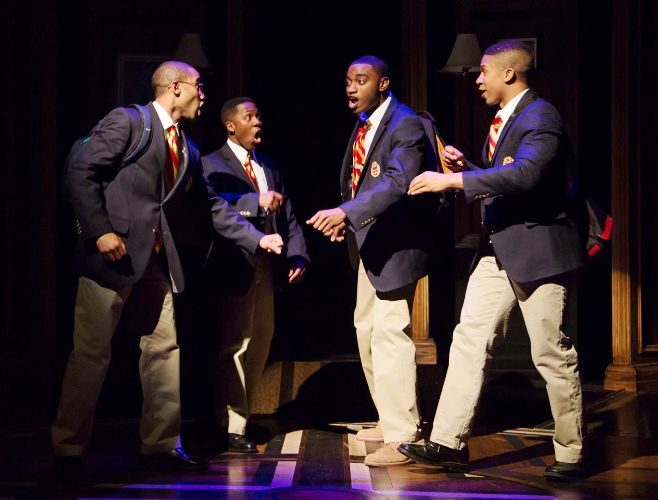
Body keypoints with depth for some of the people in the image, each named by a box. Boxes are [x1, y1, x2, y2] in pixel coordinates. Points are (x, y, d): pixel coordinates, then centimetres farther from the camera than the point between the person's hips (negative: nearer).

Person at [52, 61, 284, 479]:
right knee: (91, 351, -4)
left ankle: (162, 442, 19)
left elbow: (211, 204, 20)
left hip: (156, 259, 8)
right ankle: (68, 449, 4)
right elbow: (81, 171, -13)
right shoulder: (126, 122, -7)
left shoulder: (188, 149, 16)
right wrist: (100, 231, -19)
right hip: (113, 253, -8)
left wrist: (257, 238, 14)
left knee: (164, 349, 9)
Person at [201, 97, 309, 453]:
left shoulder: (268, 166, 18)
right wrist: (256, 201, -32)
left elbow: (287, 216, 12)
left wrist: (297, 255, -1)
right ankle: (233, 428, -2)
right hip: (235, 267, -8)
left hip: (267, 267, 8)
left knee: (260, 343, 13)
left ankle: (243, 414, 25)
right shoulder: (213, 165, -4)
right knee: (235, 344, -7)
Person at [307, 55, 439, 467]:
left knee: (390, 333, -12)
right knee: (367, 329, 17)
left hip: (397, 242, -10)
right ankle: (390, 420, 31)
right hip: (368, 242, 10)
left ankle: (402, 437, -7)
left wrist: (346, 213, -39)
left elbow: (398, 183, -30)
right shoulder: (363, 125, 12)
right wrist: (343, 220, 4)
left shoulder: (405, 125, -17)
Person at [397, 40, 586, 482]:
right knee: (470, 340, 4)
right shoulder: (505, 119, 15)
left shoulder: (540, 116, -14)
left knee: (553, 355, -1)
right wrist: (466, 168, 6)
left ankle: (571, 456, 12)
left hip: (538, 249, -9)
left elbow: (525, 173, -30)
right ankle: (449, 442, 7)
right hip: (499, 249, 9)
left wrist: (452, 180, -29)